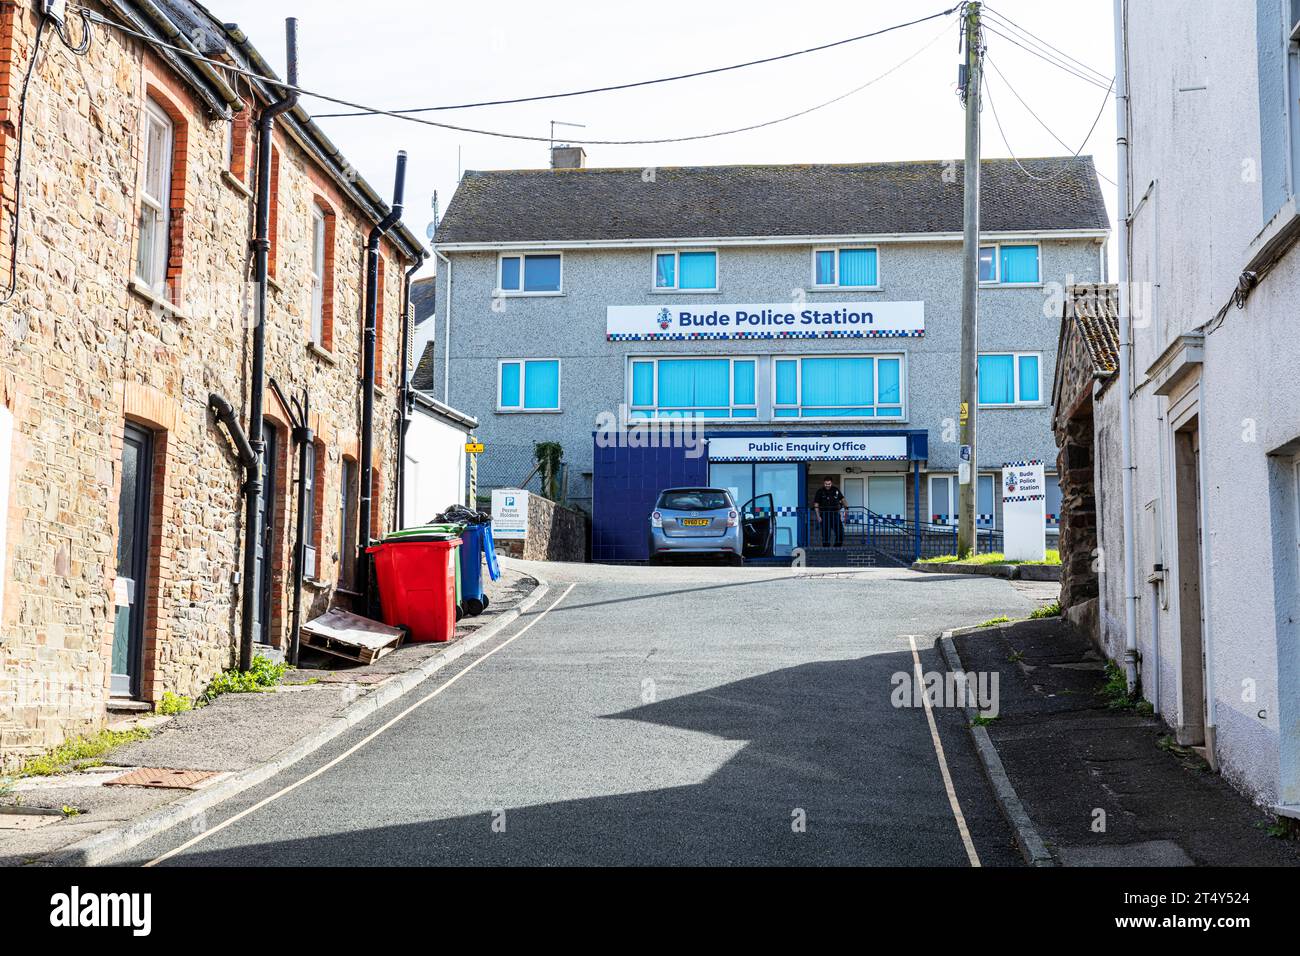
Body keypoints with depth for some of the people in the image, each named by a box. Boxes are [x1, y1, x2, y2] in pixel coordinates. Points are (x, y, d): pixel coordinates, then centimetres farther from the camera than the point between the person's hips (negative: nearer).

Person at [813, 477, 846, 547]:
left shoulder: (836, 490, 6)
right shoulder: (820, 492, -3)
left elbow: (842, 499, 19)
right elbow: (816, 505, -2)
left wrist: (846, 507, 4)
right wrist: (818, 516, -10)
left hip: (835, 515, 3)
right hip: (825, 516, -3)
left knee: (840, 533, -1)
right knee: (826, 534, -1)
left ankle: (838, 548, 13)